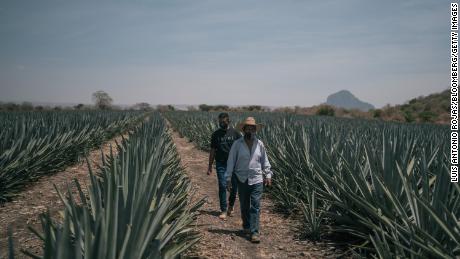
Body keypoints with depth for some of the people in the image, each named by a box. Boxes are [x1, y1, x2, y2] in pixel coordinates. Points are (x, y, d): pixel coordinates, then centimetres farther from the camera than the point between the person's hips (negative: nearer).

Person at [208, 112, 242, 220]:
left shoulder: (235, 133, 0)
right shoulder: (216, 134, 4)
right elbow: (212, 151, 9)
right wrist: (210, 166, 7)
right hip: (221, 164, 0)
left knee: (235, 186, 5)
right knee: (222, 186, -3)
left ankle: (231, 206, 29)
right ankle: (224, 210, 6)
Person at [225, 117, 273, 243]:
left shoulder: (259, 144, 3)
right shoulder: (237, 144, -3)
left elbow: (265, 161, 11)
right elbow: (231, 161, -1)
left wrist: (268, 175, 6)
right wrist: (228, 178, -3)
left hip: (257, 180, 0)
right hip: (242, 179, 0)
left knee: (255, 206, -6)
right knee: (244, 206, 14)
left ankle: (254, 232, -4)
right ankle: (246, 226, 34)